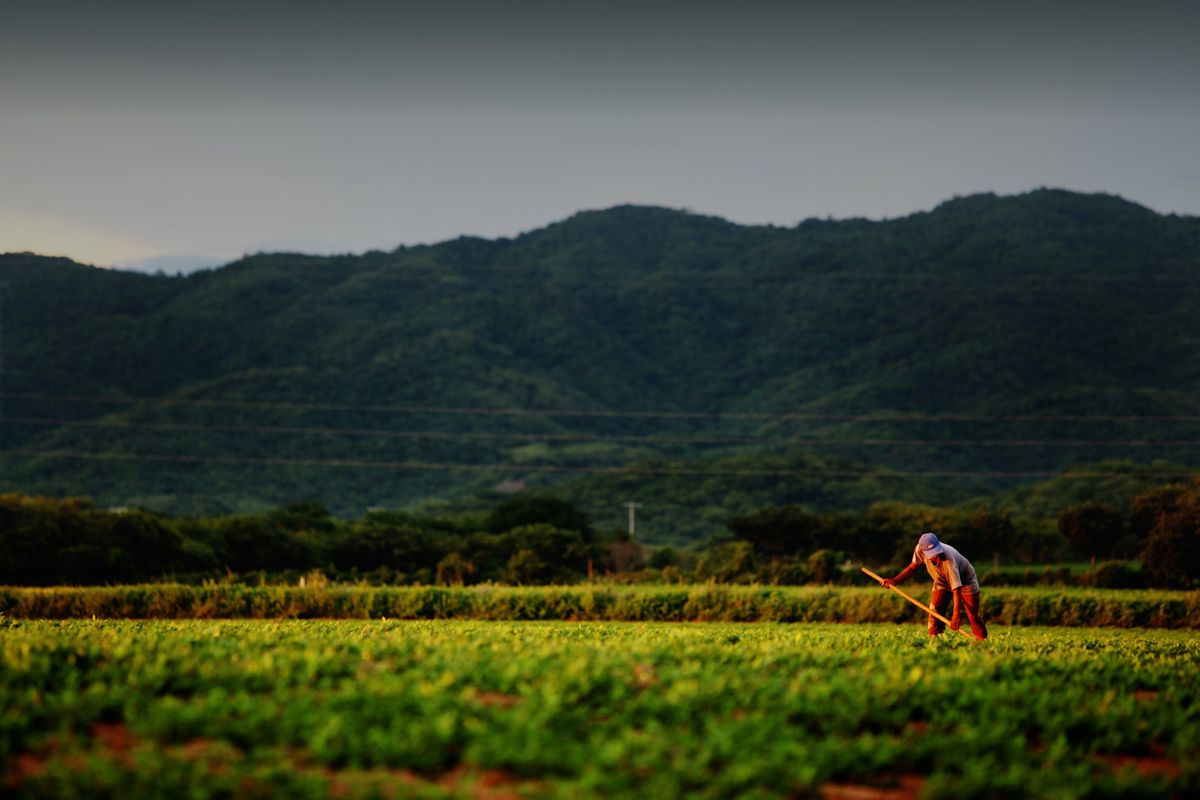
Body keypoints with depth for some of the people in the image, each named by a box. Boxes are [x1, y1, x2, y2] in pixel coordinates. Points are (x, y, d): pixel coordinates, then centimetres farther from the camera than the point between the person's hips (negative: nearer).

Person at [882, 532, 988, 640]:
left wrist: (956, 614, -47)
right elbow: (913, 567, -6)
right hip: (942, 582, 4)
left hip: (965, 580, -4)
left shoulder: (948, 559, -43)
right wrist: (895, 580, -16)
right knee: (935, 612, -12)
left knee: (973, 614, -9)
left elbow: (956, 588, -43)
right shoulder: (919, 549, -28)